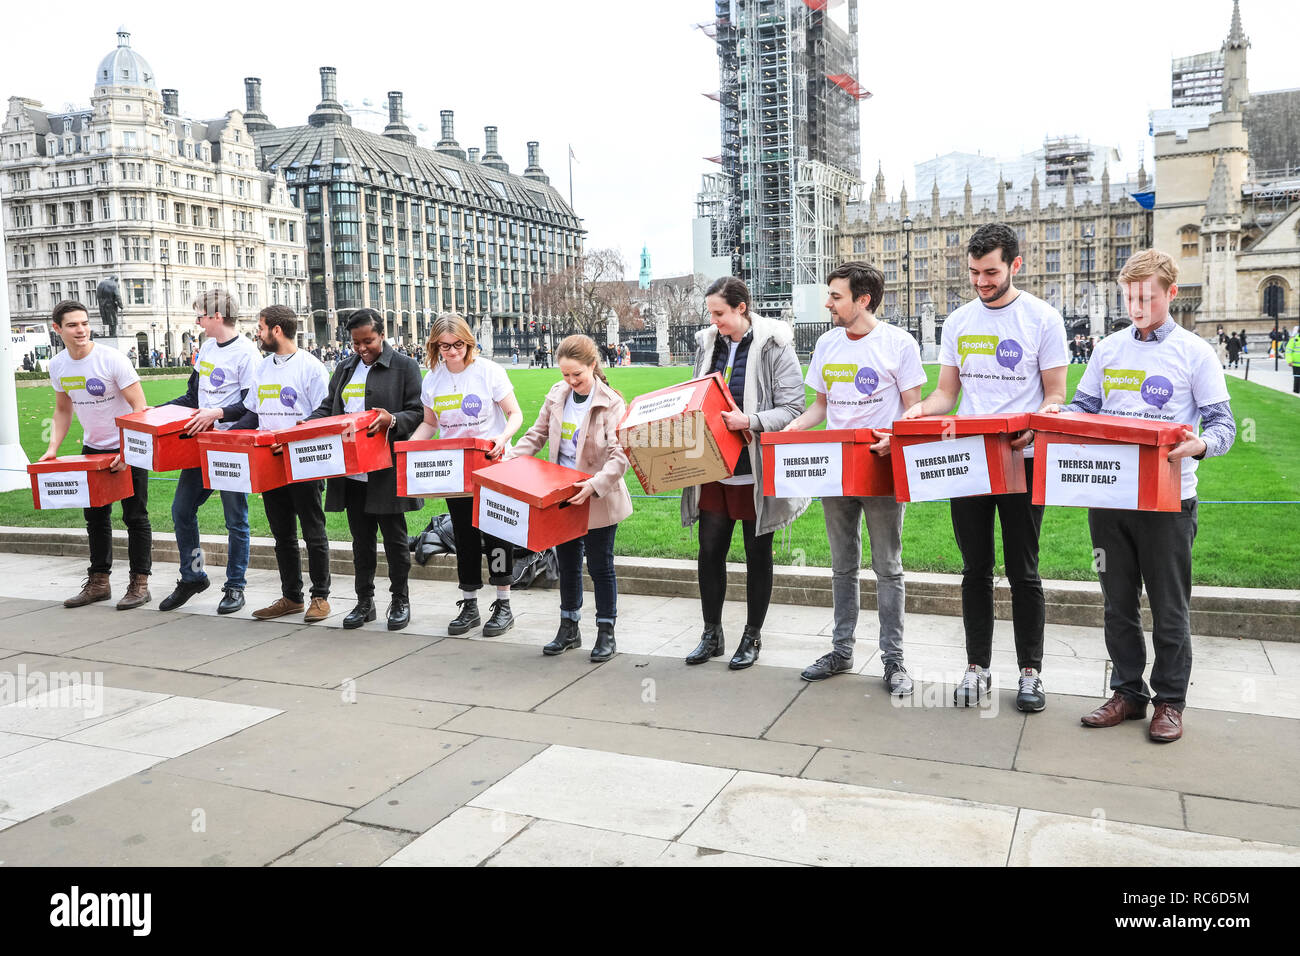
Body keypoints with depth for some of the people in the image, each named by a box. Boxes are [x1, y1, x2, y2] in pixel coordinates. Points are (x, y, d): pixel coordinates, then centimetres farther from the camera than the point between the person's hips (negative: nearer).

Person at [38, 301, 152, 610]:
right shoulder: (57, 366, -1)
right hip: (92, 448, 6)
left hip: (128, 448, -6)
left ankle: (140, 584, 6)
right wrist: (53, 447, 0)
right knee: (95, 517, 12)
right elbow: (63, 410, 13)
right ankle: (98, 582, 23)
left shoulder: (111, 359, -19)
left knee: (135, 517, -2)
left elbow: (140, 407, -20)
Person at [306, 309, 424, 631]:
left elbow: (418, 413, -6)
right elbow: (328, 408, 19)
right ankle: (364, 601, 23)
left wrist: (392, 420, -24)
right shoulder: (345, 368, 16)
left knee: (394, 537, 4)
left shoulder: (404, 366, -2)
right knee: (361, 539, 12)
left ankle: (400, 601, 17)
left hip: (387, 471, -5)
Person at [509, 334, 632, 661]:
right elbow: (537, 434, 11)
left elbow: (619, 455, -23)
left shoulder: (611, 403, -16)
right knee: (567, 564, 17)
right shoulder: (557, 395, 2)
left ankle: (606, 633, 21)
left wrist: (596, 484, -37)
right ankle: (569, 629, 32)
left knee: (600, 566, 6)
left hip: (598, 501, -6)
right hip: (562, 498, 6)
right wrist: (510, 458, -4)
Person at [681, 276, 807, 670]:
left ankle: (752, 637, 23)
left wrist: (749, 422, -25)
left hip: (756, 470, -5)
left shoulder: (774, 346, -9)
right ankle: (712, 634, 22)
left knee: (758, 554, 8)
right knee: (710, 551, 7)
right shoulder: (707, 344, 8)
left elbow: (792, 408, -13)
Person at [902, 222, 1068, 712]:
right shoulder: (958, 321, 9)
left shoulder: (1043, 318, -2)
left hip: (1021, 458, -3)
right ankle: (977, 667, 20)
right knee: (976, 567, 10)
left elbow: (1055, 395, -2)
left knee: (1023, 570, 3)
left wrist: (1030, 428, -23)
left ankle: (1030, 672, 16)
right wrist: (919, 410, -9)